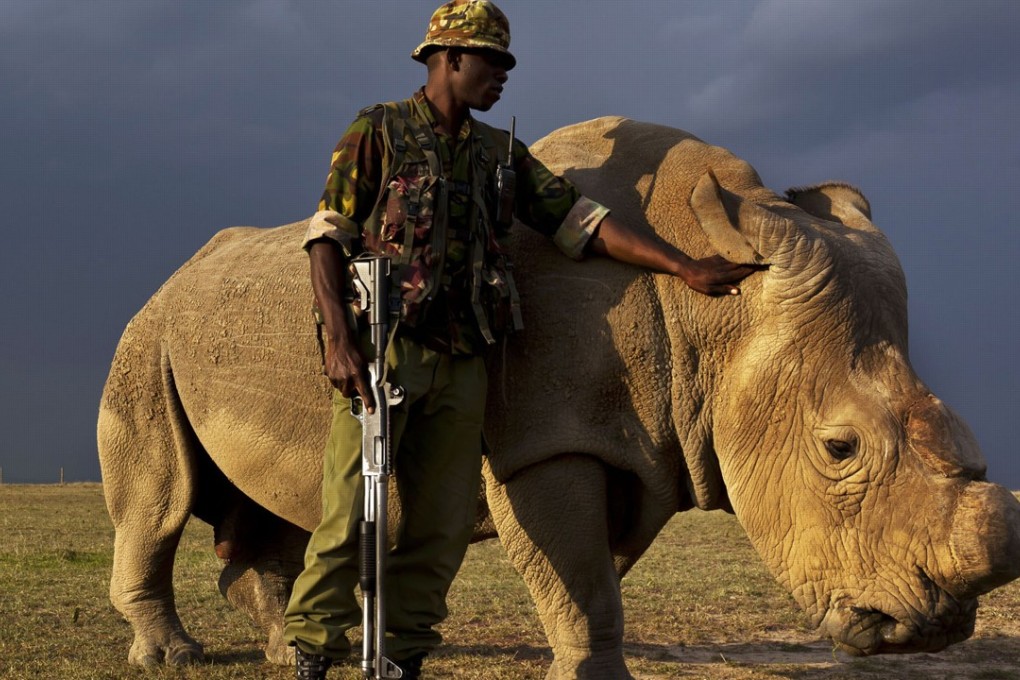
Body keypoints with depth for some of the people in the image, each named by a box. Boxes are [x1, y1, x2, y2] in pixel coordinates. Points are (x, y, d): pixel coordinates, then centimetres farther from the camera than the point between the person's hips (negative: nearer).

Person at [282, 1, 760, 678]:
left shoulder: (500, 153, 17)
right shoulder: (378, 131, 3)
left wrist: (686, 267, 5)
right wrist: (341, 337, -15)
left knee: (440, 526, 3)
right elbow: (328, 236, -2)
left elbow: (580, 219, 13)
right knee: (348, 513, -8)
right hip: (384, 352, -5)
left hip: (461, 364, 5)